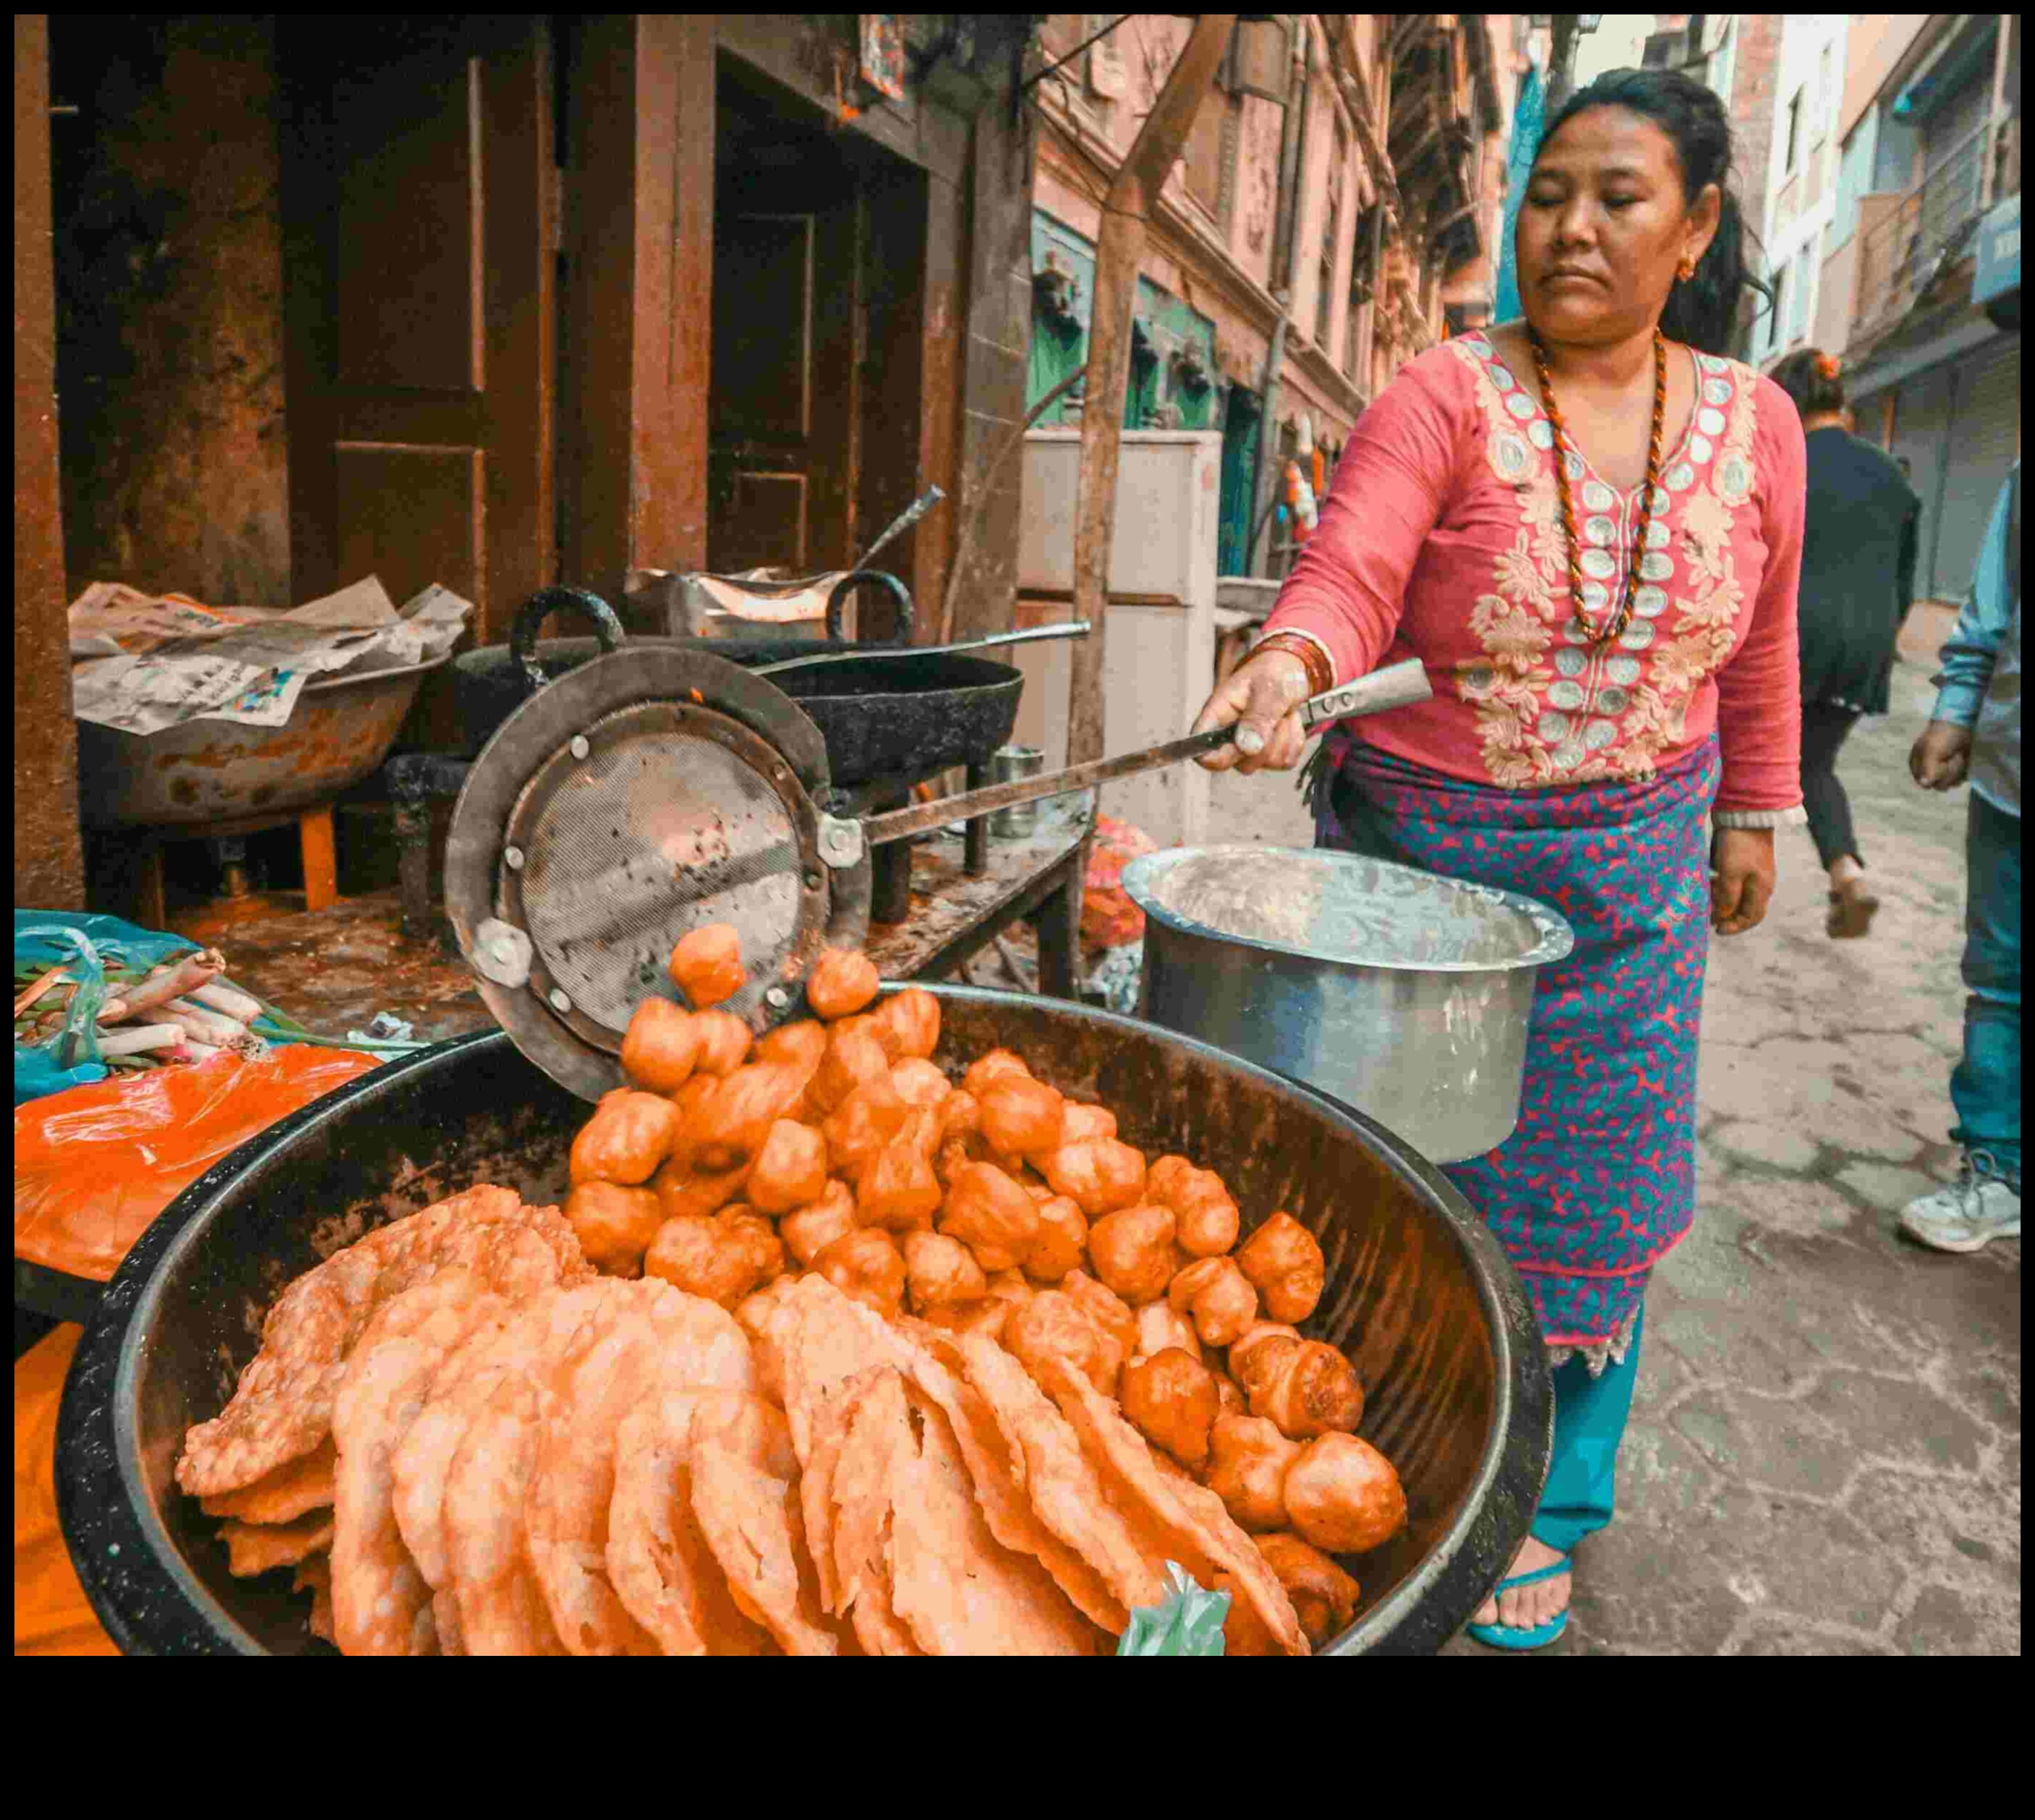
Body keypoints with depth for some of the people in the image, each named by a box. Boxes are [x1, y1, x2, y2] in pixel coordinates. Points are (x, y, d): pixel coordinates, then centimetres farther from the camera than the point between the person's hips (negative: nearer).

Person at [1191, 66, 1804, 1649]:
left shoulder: (1753, 422, 5)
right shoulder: (1443, 399, -8)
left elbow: (1760, 643, 14)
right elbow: (1349, 569, -24)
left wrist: (1756, 813, 16)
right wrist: (1293, 663, -44)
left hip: (1629, 873, 3)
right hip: (1418, 847, -3)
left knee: (1586, 1180, 10)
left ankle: (1547, 1507, 32)